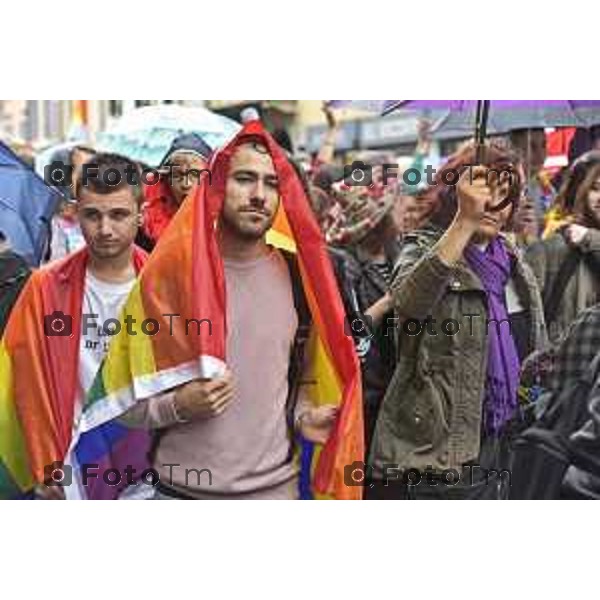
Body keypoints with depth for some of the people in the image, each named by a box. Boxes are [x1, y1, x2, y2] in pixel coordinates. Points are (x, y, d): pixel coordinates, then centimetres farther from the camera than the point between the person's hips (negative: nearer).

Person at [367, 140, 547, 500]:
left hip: (501, 442, 6)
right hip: (435, 446, -6)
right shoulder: (425, 248, -8)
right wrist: (465, 221, -38)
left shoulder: (512, 259, 11)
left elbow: (534, 346, 21)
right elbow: (406, 301, -33)